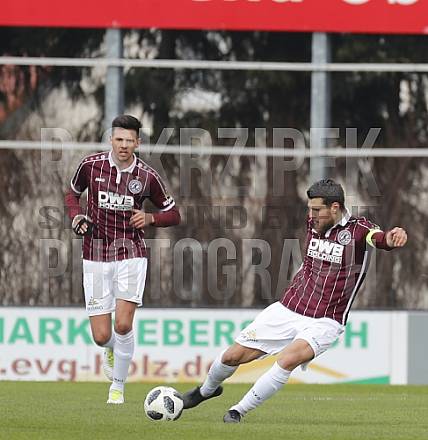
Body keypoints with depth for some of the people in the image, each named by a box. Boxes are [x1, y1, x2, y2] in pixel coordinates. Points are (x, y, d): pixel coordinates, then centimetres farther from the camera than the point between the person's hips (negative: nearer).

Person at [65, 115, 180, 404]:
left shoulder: (147, 176, -4)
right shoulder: (91, 165, -3)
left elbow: (173, 214, 7)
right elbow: (73, 193, 17)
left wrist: (149, 218, -12)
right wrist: (76, 216, -3)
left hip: (132, 254, -1)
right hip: (96, 257, 1)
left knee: (123, 324, -17)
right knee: (101, 336, -3)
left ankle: (118, 387, 3)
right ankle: (112, 349, 37)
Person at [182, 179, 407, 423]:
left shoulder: (357, 229, -15)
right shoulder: (314, 224, 4)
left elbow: (378, 237, -39)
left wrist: (392, 238, -60)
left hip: (324, 322, -6)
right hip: (287, 309, 6)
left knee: (288, 359, -32)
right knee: (232, 356, 6)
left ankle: (238, 411, -16)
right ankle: (207, 390, 39)